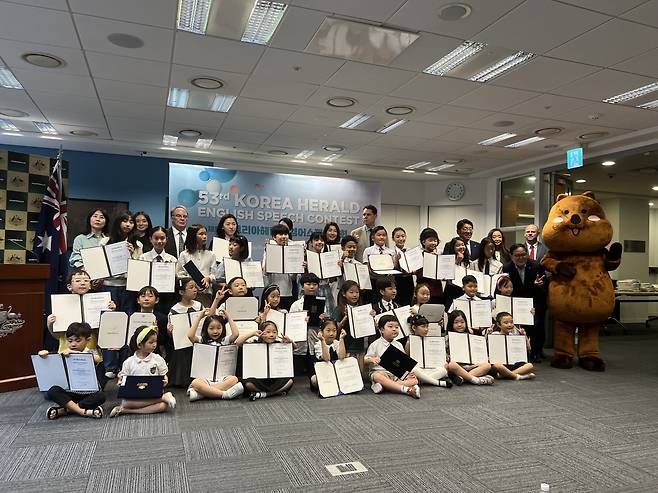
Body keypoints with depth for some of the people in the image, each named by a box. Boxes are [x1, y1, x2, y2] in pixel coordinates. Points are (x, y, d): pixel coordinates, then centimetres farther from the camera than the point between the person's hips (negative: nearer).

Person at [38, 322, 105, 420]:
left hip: (89, 393, -3)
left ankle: (65, 409, -23)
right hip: (70, 393, 3)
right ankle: (82, 411, -30)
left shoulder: (91, 353, -3)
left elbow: (97, 359, -27)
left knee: (101, 396, -31)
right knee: (52, 391, -24)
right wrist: (43, 353, -29)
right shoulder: (64, 354, 7)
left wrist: (72, 352, -37)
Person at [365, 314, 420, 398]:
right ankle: (405, 389, -43)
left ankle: (384, 385, -35)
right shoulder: (375, 345, 2)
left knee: (414, 380, -19)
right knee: (377, 376, -39)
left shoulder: (398, 345, 15)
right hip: (380, 371, -4)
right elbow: (365, 361, 3)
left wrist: (409, 371, -1)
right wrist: (372, 359, -20)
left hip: (397, 374, 4)